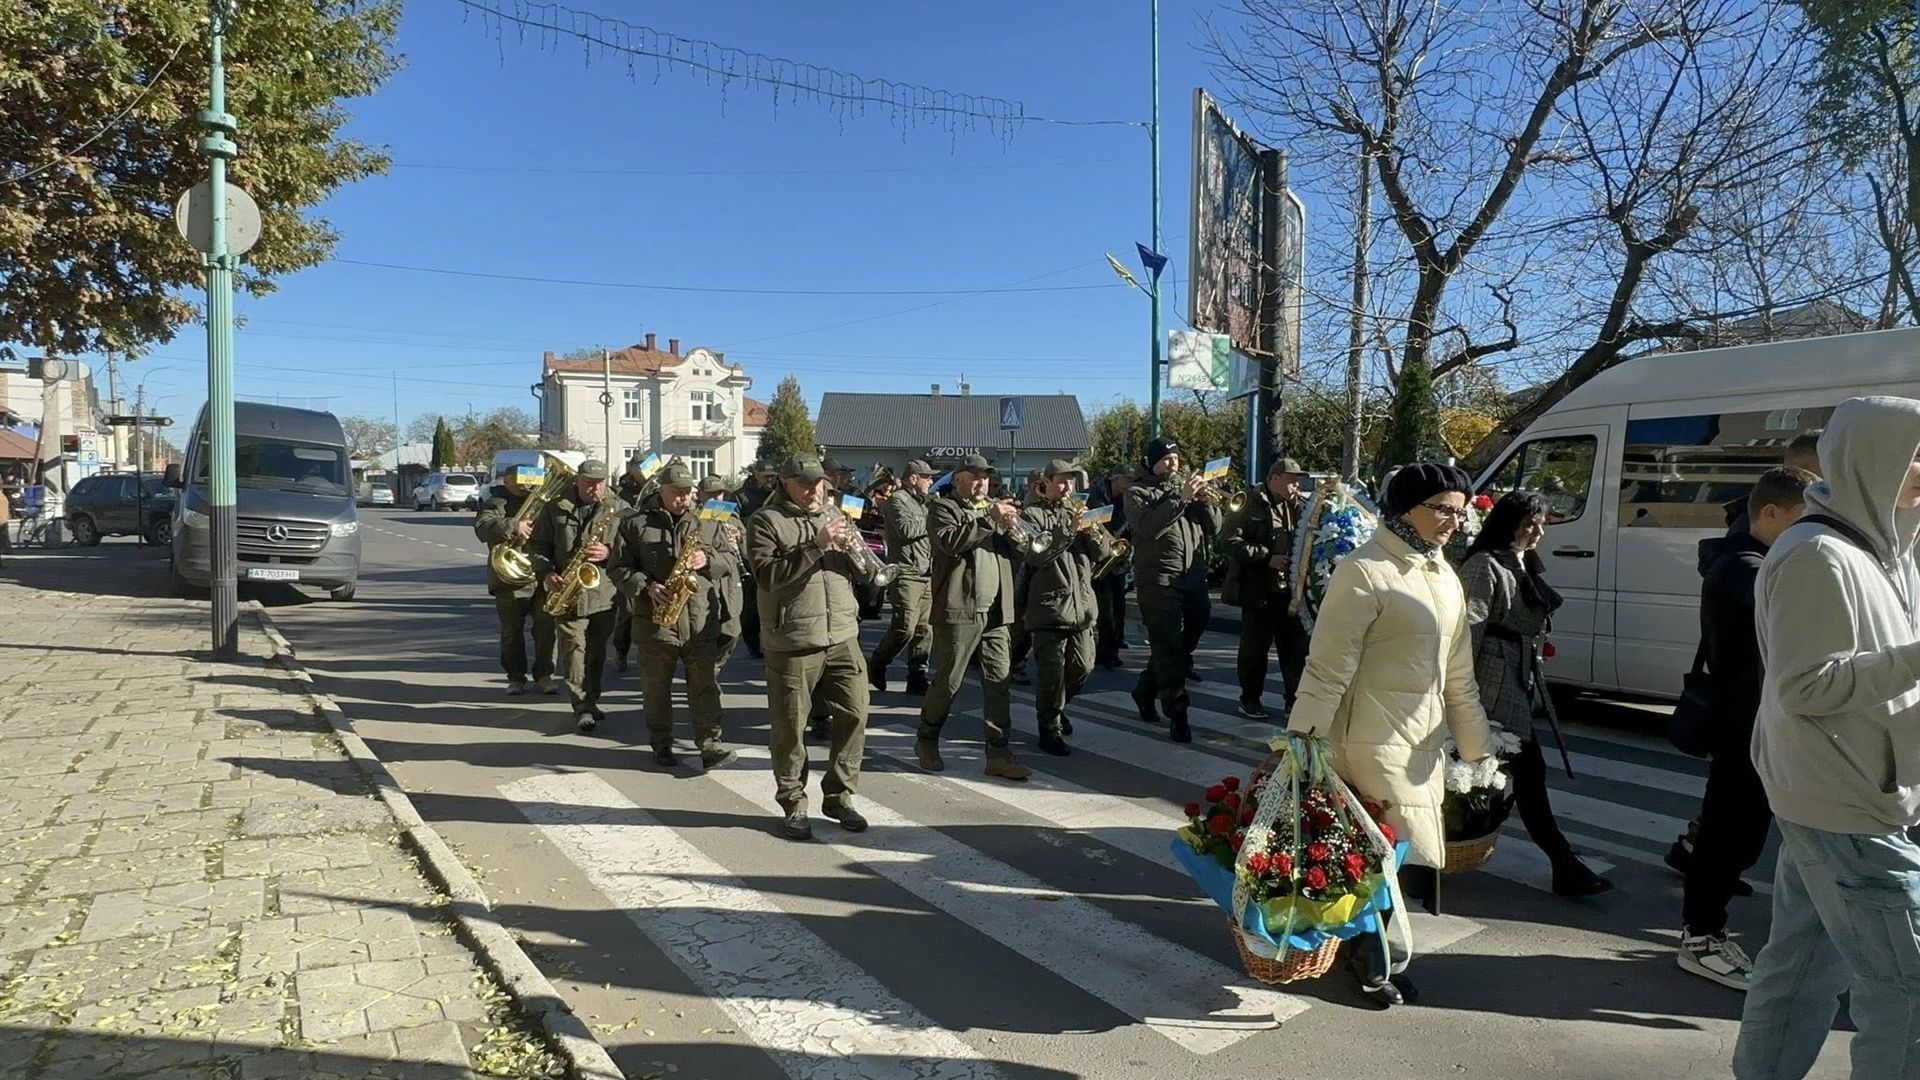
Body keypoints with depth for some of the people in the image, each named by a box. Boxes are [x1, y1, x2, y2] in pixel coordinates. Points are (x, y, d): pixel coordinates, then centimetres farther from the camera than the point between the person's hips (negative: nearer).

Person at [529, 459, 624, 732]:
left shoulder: (619, 509, 3)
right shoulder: (555, 509, 6)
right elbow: (536, 545, 10)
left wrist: (609, 553, -19)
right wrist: (547, 573, -7)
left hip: (605, 593, 1)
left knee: (597, 652, 11)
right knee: (573, 648, -6)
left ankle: (591, 701, 26)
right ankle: (582, 707, 0)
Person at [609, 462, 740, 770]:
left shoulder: (708, 522, 10)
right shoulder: (635, 524, 3)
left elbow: (731, 557, 12)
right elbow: (618, 567, 2)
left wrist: (708, 560, -9)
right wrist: (646, 586, -13)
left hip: (701, 621, 1)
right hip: (655, 620, -1)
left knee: (706, 684, 0)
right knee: (656, 686, 9)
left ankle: (710, 744, 5)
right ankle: (661, 744, 22)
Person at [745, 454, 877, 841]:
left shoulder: (834, 515, 14)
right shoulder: (766, 521, -2)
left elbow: (866, 572, 13)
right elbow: (768, 574, -17)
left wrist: (852, 548, -9)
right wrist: (816, 546, -21)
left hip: (843, 637, 5)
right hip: (792, 642, -5)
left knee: (854, 715, 4)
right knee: (790, 726, 3)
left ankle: (839, 796, 20)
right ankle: (794, 804, 19)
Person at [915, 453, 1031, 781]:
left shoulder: (993, 509, 22)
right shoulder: (943, 508, 0)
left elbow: (1017, 550, 17)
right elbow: (950, 541, -21)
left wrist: (1012, 527, -4)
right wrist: (989, 519, -23)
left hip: (996, 612, 6)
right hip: (959, 610, -6)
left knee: (998, 683, 3)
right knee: (948, 681, 2)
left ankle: (999, 754, 8)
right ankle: (927, 741, 21)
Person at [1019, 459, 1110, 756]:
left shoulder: (1077, 512, 16)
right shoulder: (1033, 515, -2)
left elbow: (1102, 553, 9)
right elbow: (1035, 555, -17)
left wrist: (1093, 532, -11)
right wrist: (1069, 530, -23)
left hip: (1082, 605, 6)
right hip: (1049, 606, -6)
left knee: (1082, 667, 11)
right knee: (1051, 672, -3)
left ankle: (1056, 707, 35)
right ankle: (1050, 730, 10)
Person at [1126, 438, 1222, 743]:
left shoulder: (1186, 485, 16)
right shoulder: (1138, 492, 0)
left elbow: (1213, 526, 10)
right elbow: (1148, 527, -19)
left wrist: (1203, 498, -7)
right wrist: (1181, 498, -21)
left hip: (1194, 579, 6)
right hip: (1159, 580, -6)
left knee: (1183, 646, 14)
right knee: (1169, 649, -5)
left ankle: (1146, 692, 34)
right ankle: (1177, 714, 1)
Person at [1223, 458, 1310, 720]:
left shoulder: (1302, 506, 10)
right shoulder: (1251, 505, -7)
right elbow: (1233, 542, -14)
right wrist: (1268, 557, -18)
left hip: (1292, 590, 5)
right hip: (1259, 590, -5)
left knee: (1296, 646, 8)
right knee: (1255, 647, 6)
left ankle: (1294, 698, 21)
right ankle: (1250, 699, 20)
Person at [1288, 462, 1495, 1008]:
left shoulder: (1444, 576, 12)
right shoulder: (1364, 572, -15)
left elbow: (1458, 675, 18)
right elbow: (1327, 668, -19)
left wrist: (1477, 749, 19)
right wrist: (1300, 743, -21)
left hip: (1425, 740, 8)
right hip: (1372, 740, -8)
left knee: (1389, 853, 13)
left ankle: (1366, 947, 32)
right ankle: (1369, 957, 22)